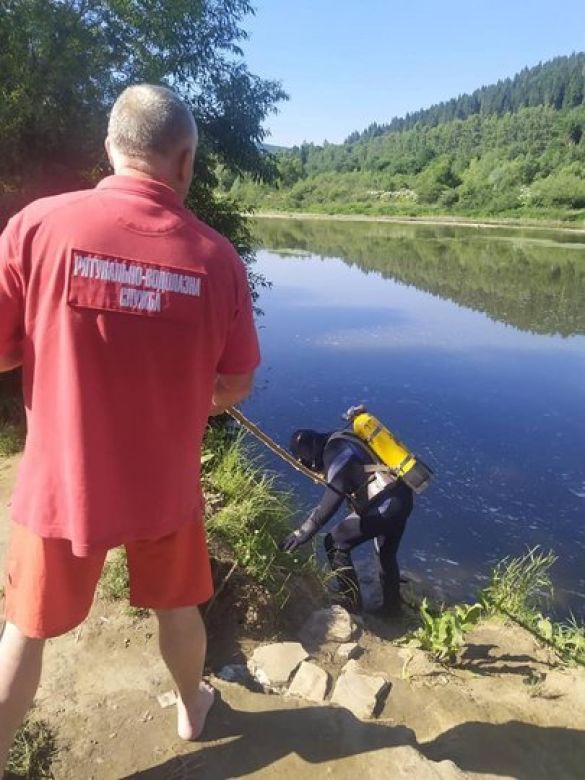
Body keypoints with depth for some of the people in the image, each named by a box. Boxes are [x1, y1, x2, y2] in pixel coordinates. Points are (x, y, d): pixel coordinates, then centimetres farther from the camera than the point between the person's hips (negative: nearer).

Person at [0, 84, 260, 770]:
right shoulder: (216, 256, -10)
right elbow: (235, 387, -2)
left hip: (62, 481, -1)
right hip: (165, 482, 2)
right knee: (178, 606, 26)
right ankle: (192, 707, 52)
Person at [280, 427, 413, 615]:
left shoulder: (336, 452, -14)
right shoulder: (341, 443, 15)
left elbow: (331, 501, -24)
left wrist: (303, 533, -23)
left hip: (383, 506, -10)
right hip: (402, 499, 10)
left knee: (335, 543, 2)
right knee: (387, 555, 27)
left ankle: (351, 600, 9)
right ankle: (391, 607, 40)